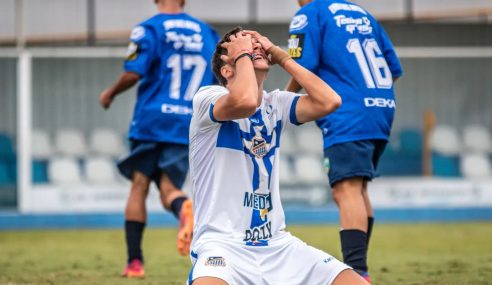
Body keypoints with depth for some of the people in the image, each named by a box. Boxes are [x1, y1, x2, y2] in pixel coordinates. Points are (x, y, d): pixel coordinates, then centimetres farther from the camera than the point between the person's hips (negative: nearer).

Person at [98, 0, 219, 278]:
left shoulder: (149, 30, -4)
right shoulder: (208, 33, 10)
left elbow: (134, 73, -14)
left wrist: (110, 94, 5)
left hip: (151, 121, -3)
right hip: (190, 128, 3)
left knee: (139, 185, 8)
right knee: (168, 187, 4)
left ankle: (135, 262, 4)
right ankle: (184, 207, -35)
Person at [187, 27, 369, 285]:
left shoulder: (276, 104, 13)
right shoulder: (207, 98, -5)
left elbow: (328, 101, -4)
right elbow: (245, 101, -28)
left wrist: (281, 57, 3)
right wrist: (242, 54, -10)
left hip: (277, 244, 6)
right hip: (222, 243, -6)